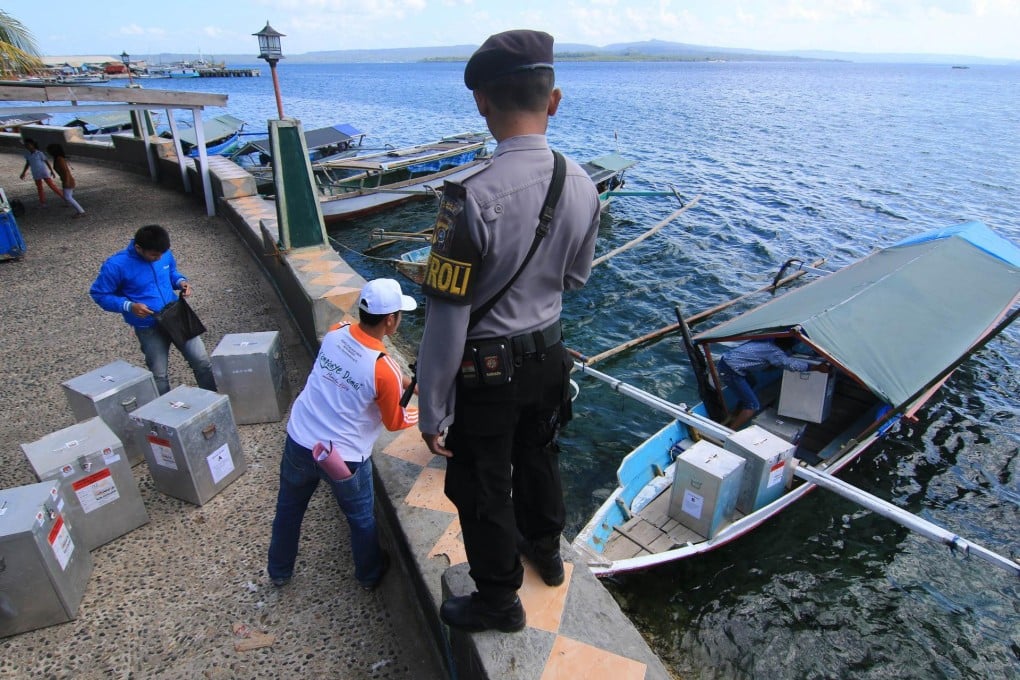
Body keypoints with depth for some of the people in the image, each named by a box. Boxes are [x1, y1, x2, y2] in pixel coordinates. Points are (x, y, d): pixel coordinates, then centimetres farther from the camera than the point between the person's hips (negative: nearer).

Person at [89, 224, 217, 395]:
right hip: (149, 328, -3)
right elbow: (99, 293, -7)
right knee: (158, 376, 6)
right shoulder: (116, 265, -18)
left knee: (202, 361, 1)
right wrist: (130, 306, -22)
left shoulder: (164, 253, -6)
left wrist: (181, 282, -8)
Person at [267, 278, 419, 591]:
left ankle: (279, 571, 52)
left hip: (298, 441, 5)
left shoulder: (335, 335, -9)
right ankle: (369, 575, 46)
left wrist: (406, 382, 13)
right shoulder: (385, 369, -25)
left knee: (288, 509, 28)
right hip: (343, 457, -5)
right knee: (362, 519, 23)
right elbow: (395, 422, -8)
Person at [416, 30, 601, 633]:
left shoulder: (472, 198, -29)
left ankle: (499, 601, 37)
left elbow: (447, 319, -24)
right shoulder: (582, 185, -9)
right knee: (538, 457, 28)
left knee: (481, 488, 15)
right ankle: (545, 549, 54)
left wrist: (433, 412, -13)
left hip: (486, 371, -6)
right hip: (548, 356, 6)